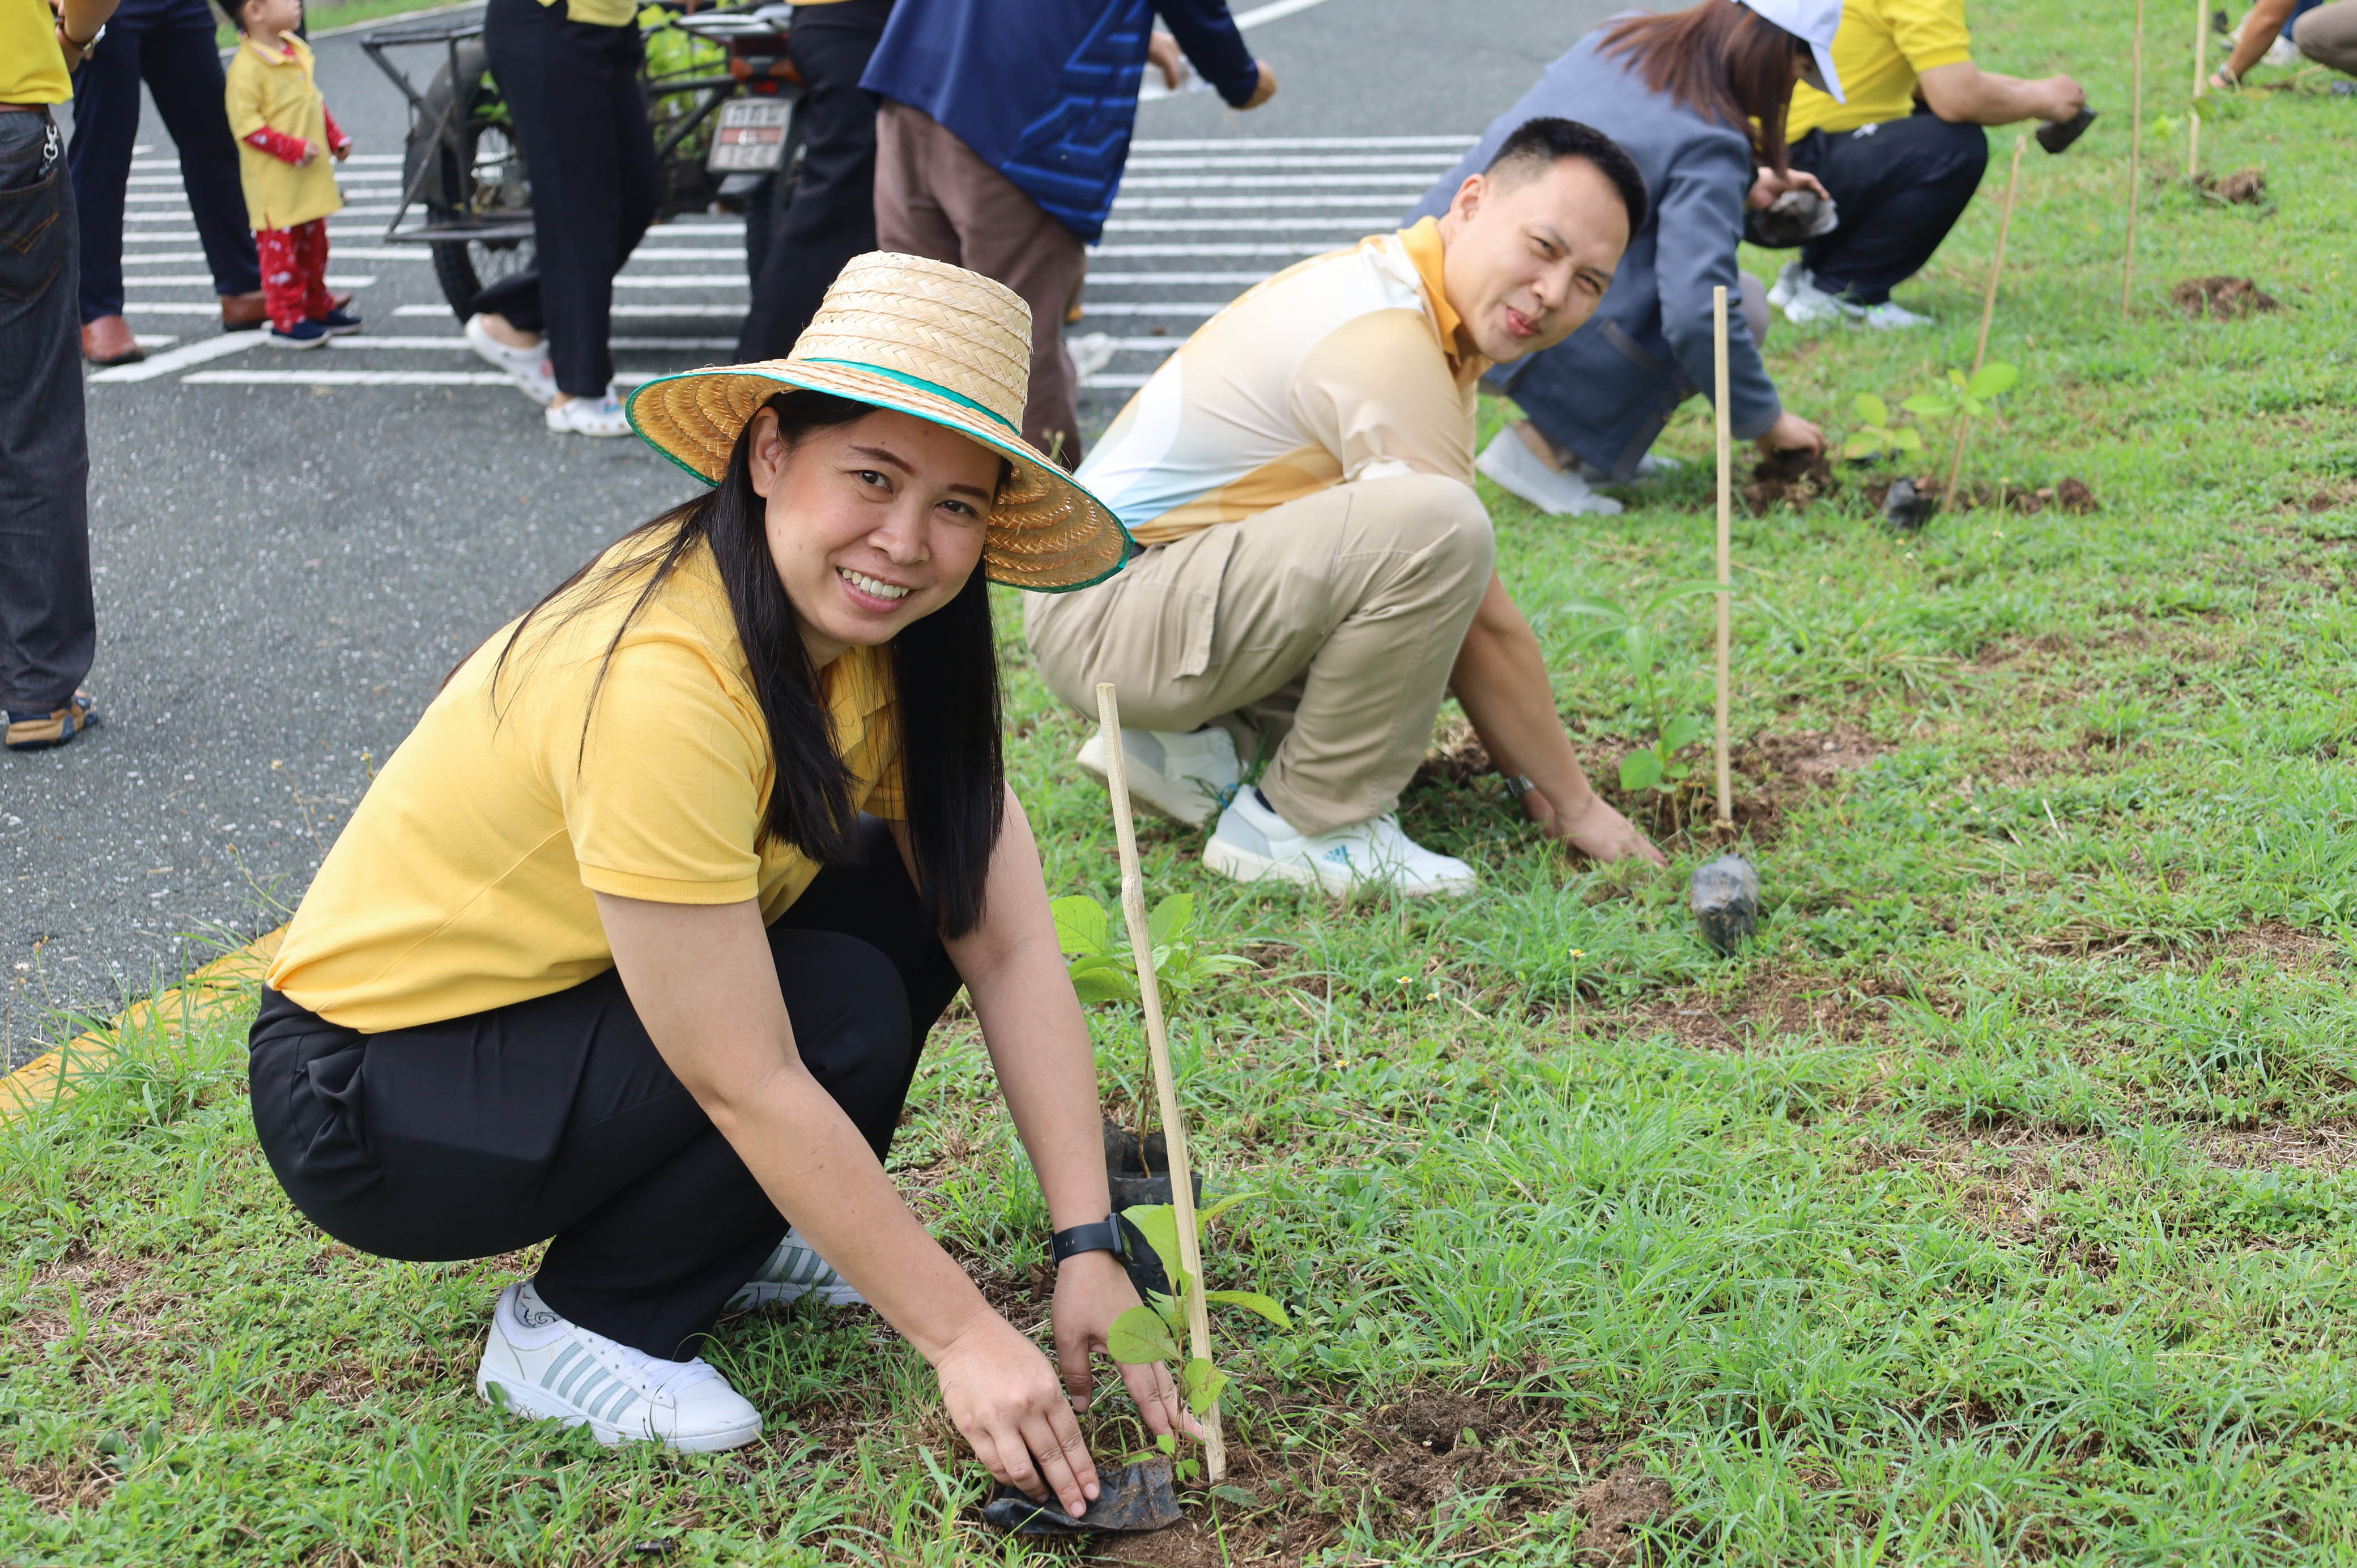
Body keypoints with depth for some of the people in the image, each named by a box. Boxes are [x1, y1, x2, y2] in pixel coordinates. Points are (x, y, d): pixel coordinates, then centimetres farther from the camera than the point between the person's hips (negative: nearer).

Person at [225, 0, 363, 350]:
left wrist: (335, 138, 14)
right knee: (280, 247, -2)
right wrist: (293, 149, -26)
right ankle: (287, 321, 4)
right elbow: (246, 124, -23)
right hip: (274, 186, -9)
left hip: (310, 178, 9)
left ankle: (318, 308, 30)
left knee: (313, 244, 18)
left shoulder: (297, 52, 9)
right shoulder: (247, 67, -20)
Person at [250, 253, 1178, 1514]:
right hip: (366, 1096, -8)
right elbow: (751, 1084, -30)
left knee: (912, 896, -8)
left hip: (564, 995, 8)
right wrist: (960, 1334, -25)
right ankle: (577, 1326, -3)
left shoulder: (887, 639, -7)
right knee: (847, 1012, -23)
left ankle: (730, 1238, 9)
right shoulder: (660, 684, -32)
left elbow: (1014, 949, -10)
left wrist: (1090, 1251, -17)